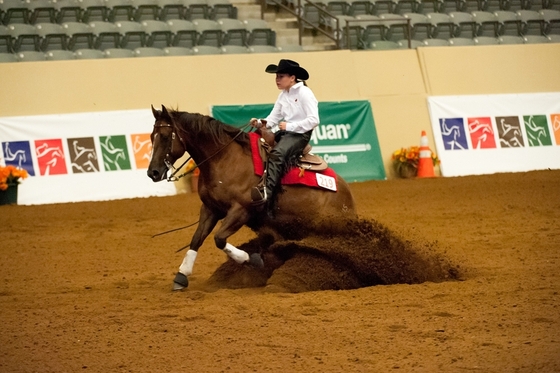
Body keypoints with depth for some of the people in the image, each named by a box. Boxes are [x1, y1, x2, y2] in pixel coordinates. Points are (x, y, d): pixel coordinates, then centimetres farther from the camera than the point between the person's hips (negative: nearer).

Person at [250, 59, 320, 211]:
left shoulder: (304, 93, -8)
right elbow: (273, 118, 12)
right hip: (283, 133, 9)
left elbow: (313, 120, -16)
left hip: (300, 134, -9)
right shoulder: (283, 96, 17)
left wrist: (290, 126, -20)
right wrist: (260, 123, -9)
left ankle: (267, 193, -50)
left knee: (277, 154, -35)